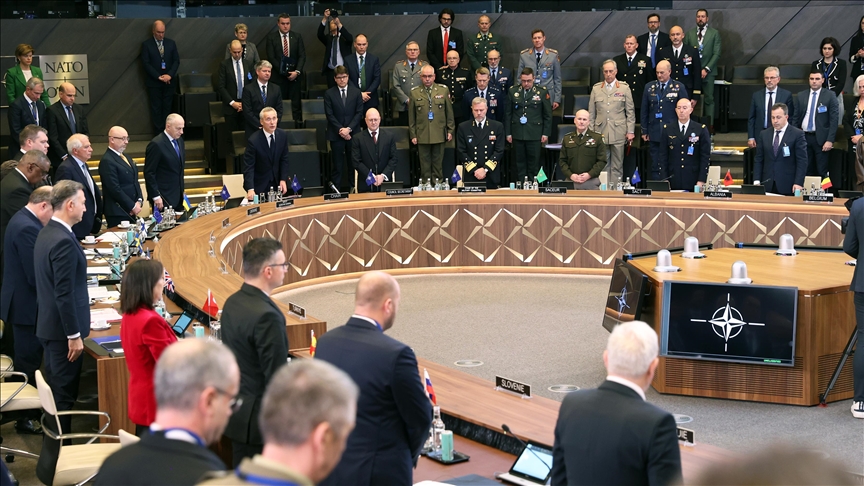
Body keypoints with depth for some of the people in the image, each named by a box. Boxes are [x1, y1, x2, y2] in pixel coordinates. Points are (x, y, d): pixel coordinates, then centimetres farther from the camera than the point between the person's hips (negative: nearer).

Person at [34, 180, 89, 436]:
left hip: (49, 325, 10)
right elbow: (64, 294, -24)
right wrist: (74, 335, -19)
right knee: (64, 395, 0)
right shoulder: (63, 241, -23)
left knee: (56, 389, 19)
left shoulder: (46, 233, 8)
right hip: (63, 329, -10)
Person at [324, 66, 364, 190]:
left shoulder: (356, 92, 5)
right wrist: (340, 130, -13)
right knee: (337, 164, 1)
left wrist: (349, 128, -11)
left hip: (353, 133, 1)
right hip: (336, 134, -1)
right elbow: (329, 115, -3)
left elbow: (359, 113, 0)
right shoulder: (329, 94, 1)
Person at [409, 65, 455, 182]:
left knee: (437, 165, 6)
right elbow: (411, 116, 6)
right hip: (422, 136, 0)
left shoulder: (443, 90, 5)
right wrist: (413, 135, 3)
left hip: (439, 135, 0)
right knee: (425, 166, 4)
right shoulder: (415, 93, 4)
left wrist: (450, 130, 5)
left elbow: (449, 112, 8)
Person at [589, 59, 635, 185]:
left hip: (618, 133, -1)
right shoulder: (596, 89, 9)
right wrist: (591, 132, 6)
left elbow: (630, 112, 5)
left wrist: (630, 131, 0)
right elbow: (591, 113, 11)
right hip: (600, 132, 1)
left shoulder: (624, 88, 5)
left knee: (617, 166, 1)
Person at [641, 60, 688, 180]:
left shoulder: (679, 88, 0)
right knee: (655, 166, 4)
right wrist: (644, 131, 6)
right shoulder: (649, 87, 8)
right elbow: (644, 111, 10)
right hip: (654, 133, 2)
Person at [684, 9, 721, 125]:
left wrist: (706, 69, -9)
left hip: (708, 72, -1)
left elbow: (716, 54, -1)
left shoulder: (714, 33, 4)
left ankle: (709, 126, 2)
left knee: (709, 99, 0)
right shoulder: (689, 33, 10)